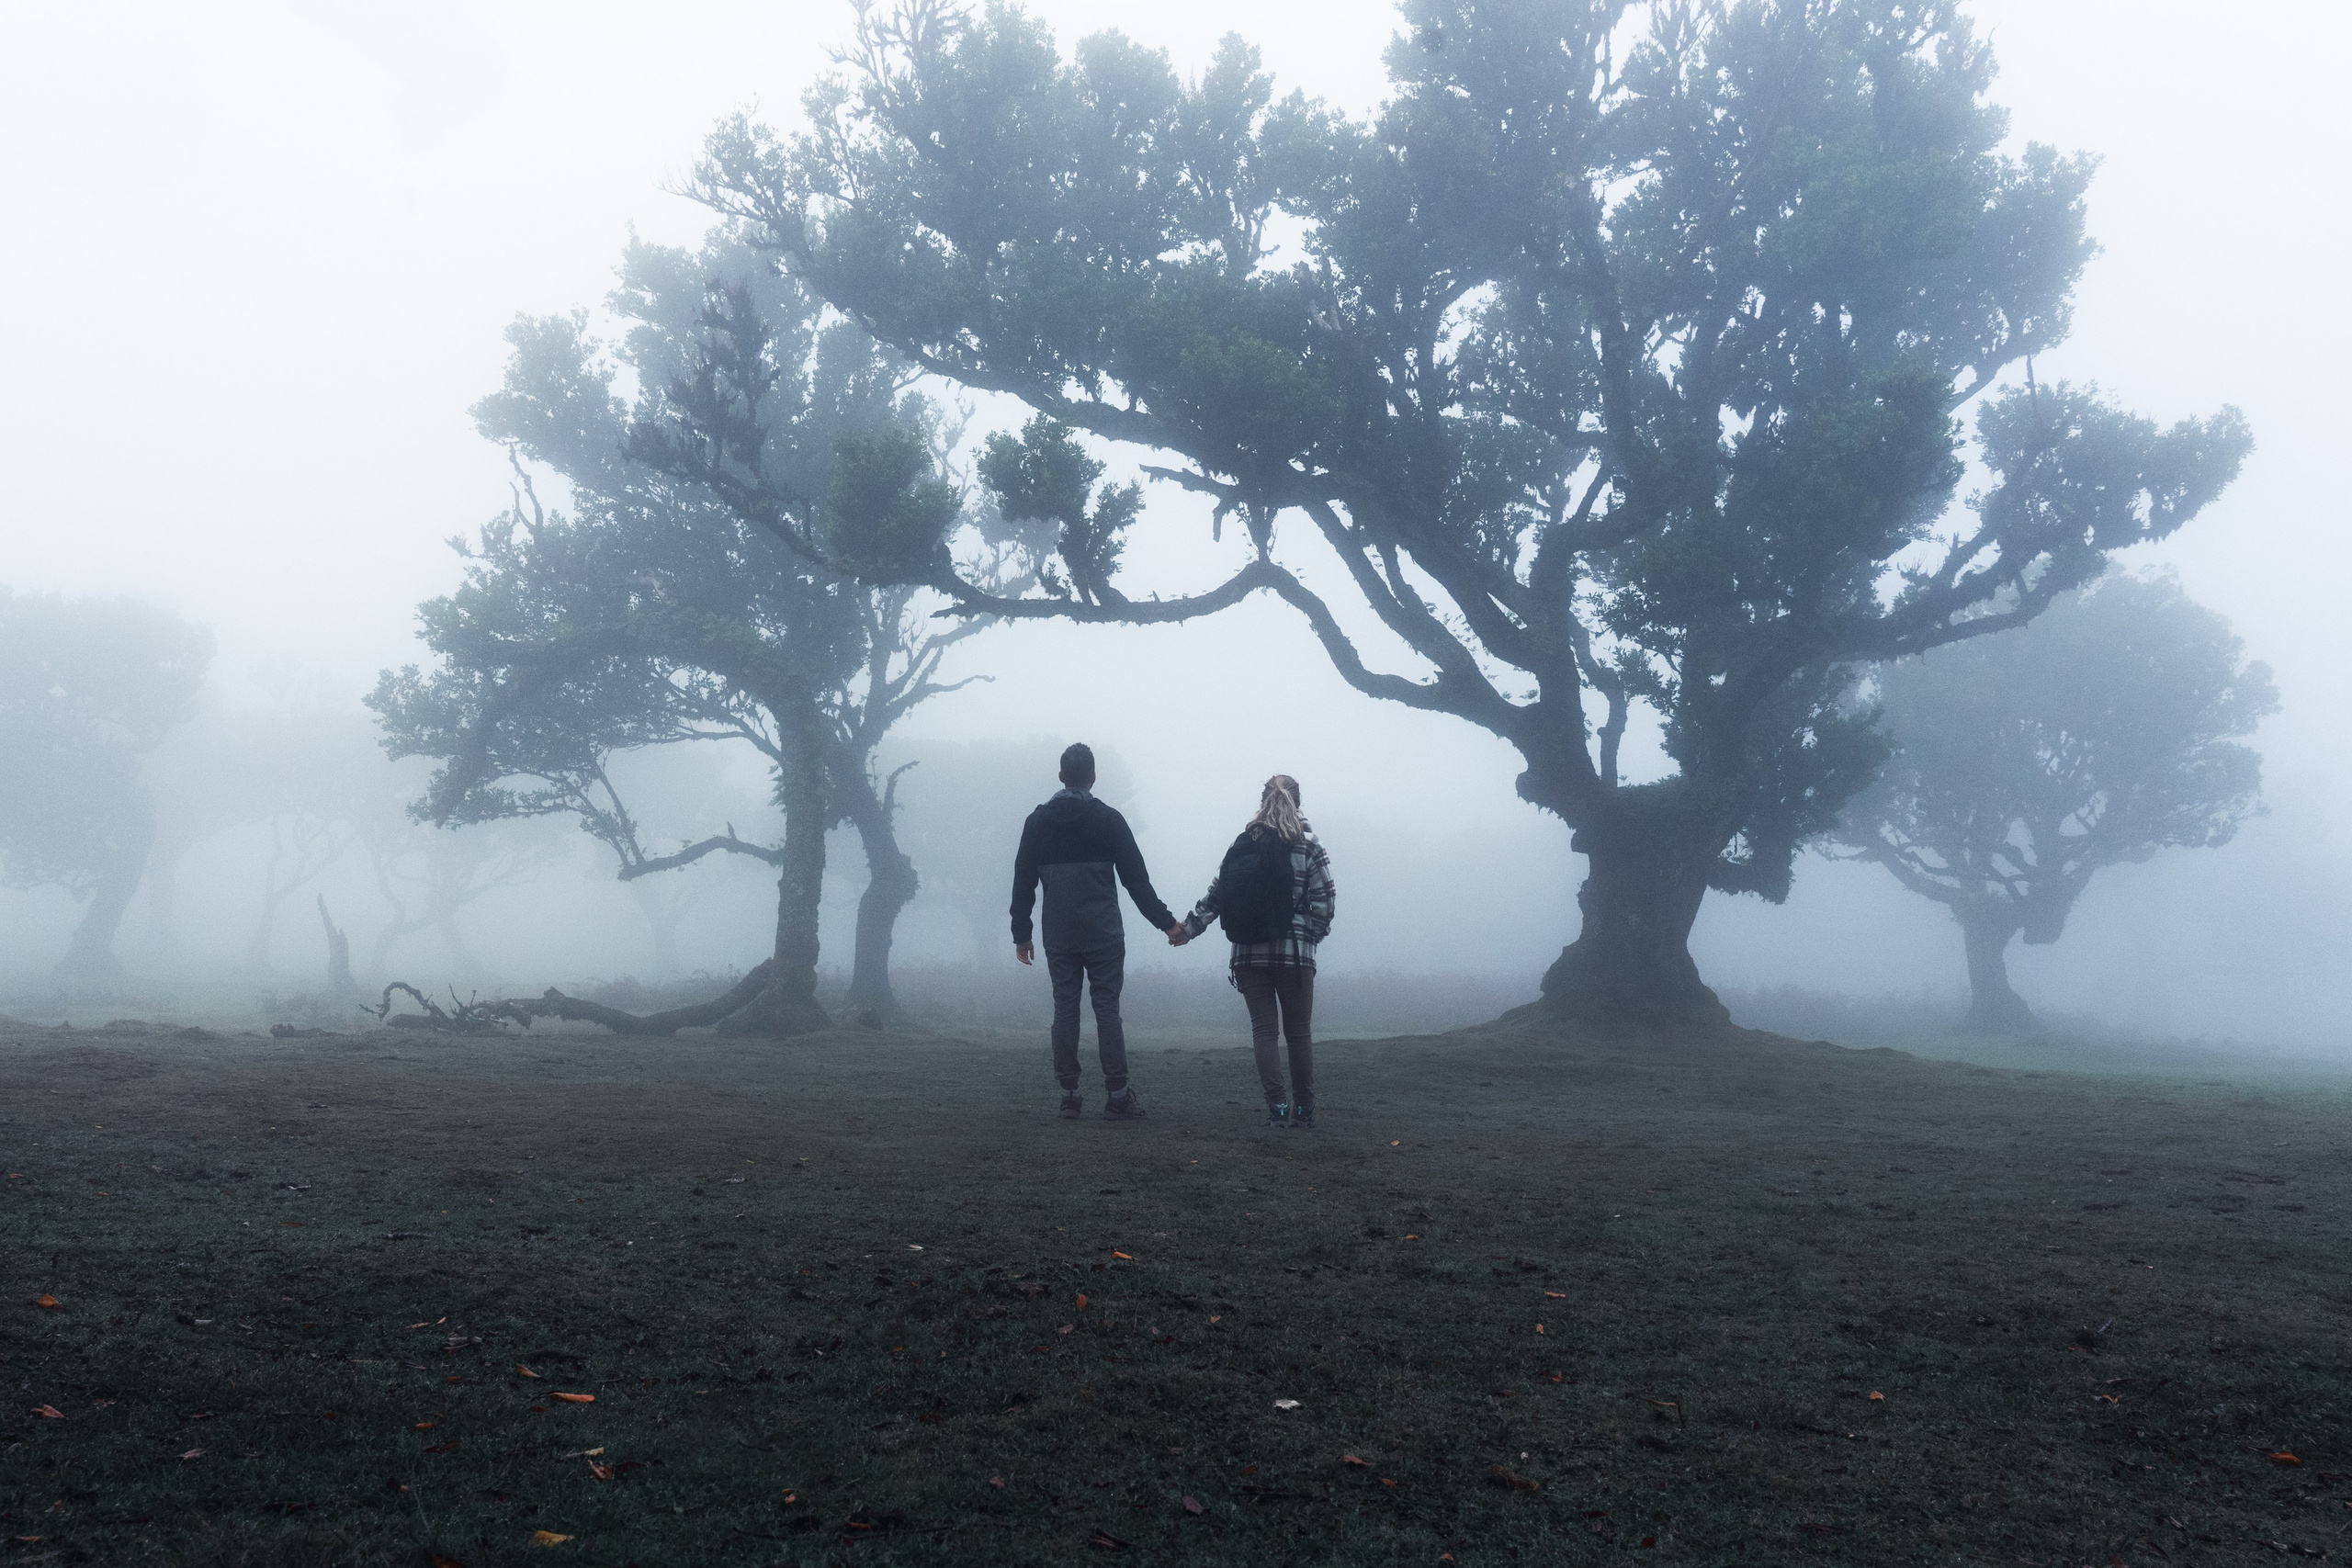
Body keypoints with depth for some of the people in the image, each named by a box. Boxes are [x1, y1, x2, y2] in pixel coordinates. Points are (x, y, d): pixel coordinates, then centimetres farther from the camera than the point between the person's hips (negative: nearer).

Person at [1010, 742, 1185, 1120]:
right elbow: (1136, 878, -2)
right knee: (1107, 1008, -2)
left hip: (1058, 935, 2)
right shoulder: (1108, 819, -2)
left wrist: (1021, 933, 14)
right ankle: (1118, 1096, -3)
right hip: (1102, 933, -2)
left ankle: (1069, 1095, 7)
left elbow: (1023, 882, 7)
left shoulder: (1038, 821, 5)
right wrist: (1166, 921, 5)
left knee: (1064, 1009, 6)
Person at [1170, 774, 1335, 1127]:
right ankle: (1303, 1108, 11)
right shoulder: (1308, 844, -2)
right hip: (1294, 952, -2)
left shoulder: (1242, 844, 5)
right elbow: (1323, 900, -6)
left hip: (1248, 953, 2)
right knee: (1298, 1031, 7)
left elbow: (1216, 894, 6)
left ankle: (1277, 1104, -3)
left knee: (1263, 1028, 6)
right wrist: (1311, 937, 9)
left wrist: (1187, 928, 17)